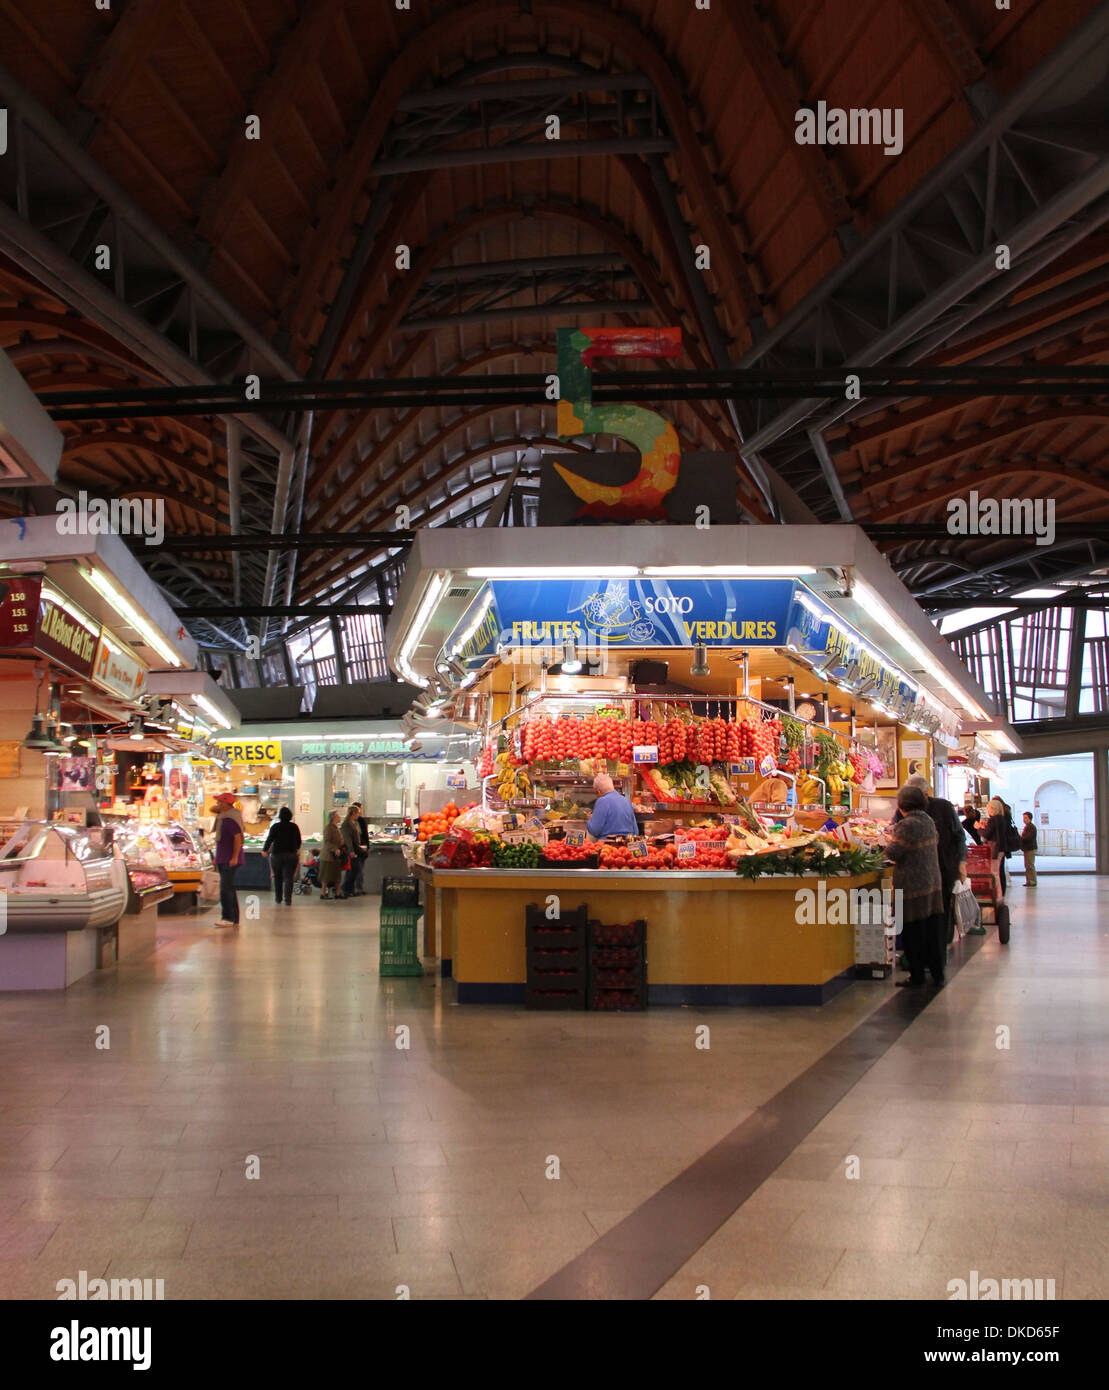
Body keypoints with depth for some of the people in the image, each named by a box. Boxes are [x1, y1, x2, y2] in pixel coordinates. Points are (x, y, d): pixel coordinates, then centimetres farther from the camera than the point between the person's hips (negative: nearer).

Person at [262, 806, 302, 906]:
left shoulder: (275, 826, -5)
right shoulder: (294, 827, 1)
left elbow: (269, 839, -6)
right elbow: (299, 841, 9)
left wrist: (264, 850, 10)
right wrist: (296, 849, 29)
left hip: (277, 855, 0)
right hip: (291, 855, 1)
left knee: (277, 878, 15)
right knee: (289, 878, -3)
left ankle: (278, 898, 23)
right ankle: (288, 899, -14)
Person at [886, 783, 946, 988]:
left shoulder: (907, 825, -18)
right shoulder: (928, 821, 7)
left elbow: (892, 853, -19)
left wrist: (890, 839, 3)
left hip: (913, 887, -7)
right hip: (933, 883, 7)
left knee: (914, 933, 1)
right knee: (933, 930, 11)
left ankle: (917, 977, 6)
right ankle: (937, 973, 18)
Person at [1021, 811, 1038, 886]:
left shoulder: (1032, 827, -13)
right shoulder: (1026, 827, 17)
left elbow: (1027, 838, -22)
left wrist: (1019, 838, -15)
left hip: (1030, 849, -10)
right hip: (1026, 849, 10)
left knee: (1030, 866, -8)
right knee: (1027, 866, 11)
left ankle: (1033, 882, -6)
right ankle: (1028, 881, 15)